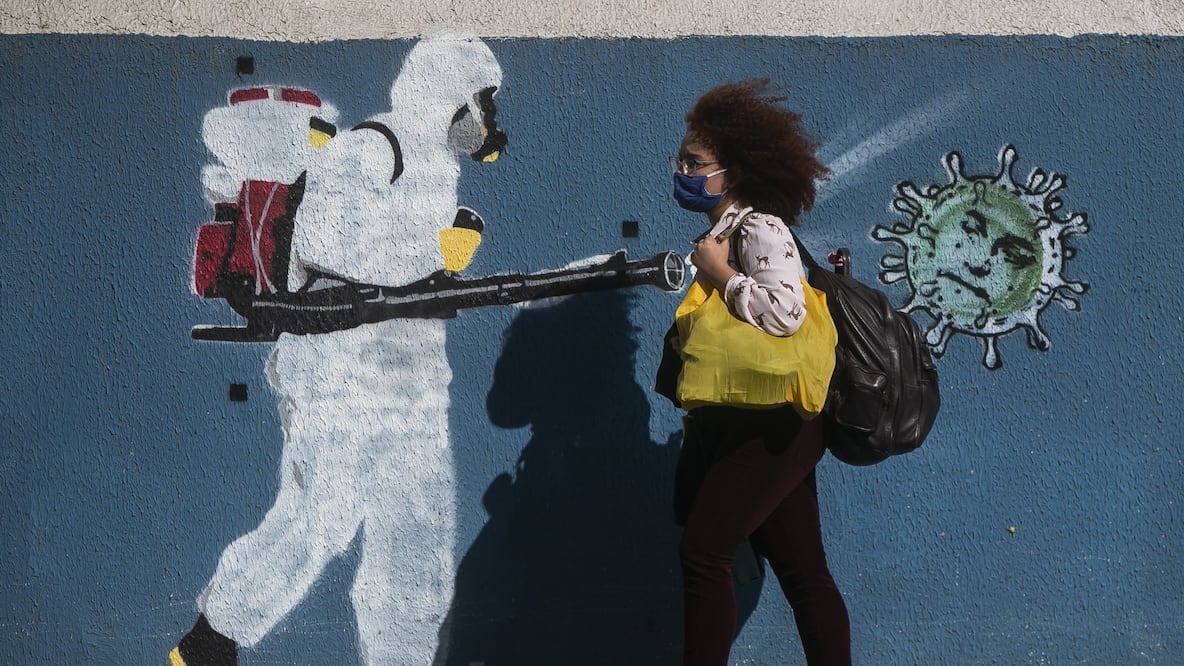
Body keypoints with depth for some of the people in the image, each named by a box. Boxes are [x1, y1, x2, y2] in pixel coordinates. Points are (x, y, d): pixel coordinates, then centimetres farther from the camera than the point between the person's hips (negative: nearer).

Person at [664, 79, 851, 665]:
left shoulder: (760, 228, -12)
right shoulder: (718, 235, 16)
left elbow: (783, 311, -30)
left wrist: (716, 271, -17)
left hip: (770, 426, -9)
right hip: (742, 425, 10)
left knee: (704, 551, -9)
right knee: (802, 573, 10)